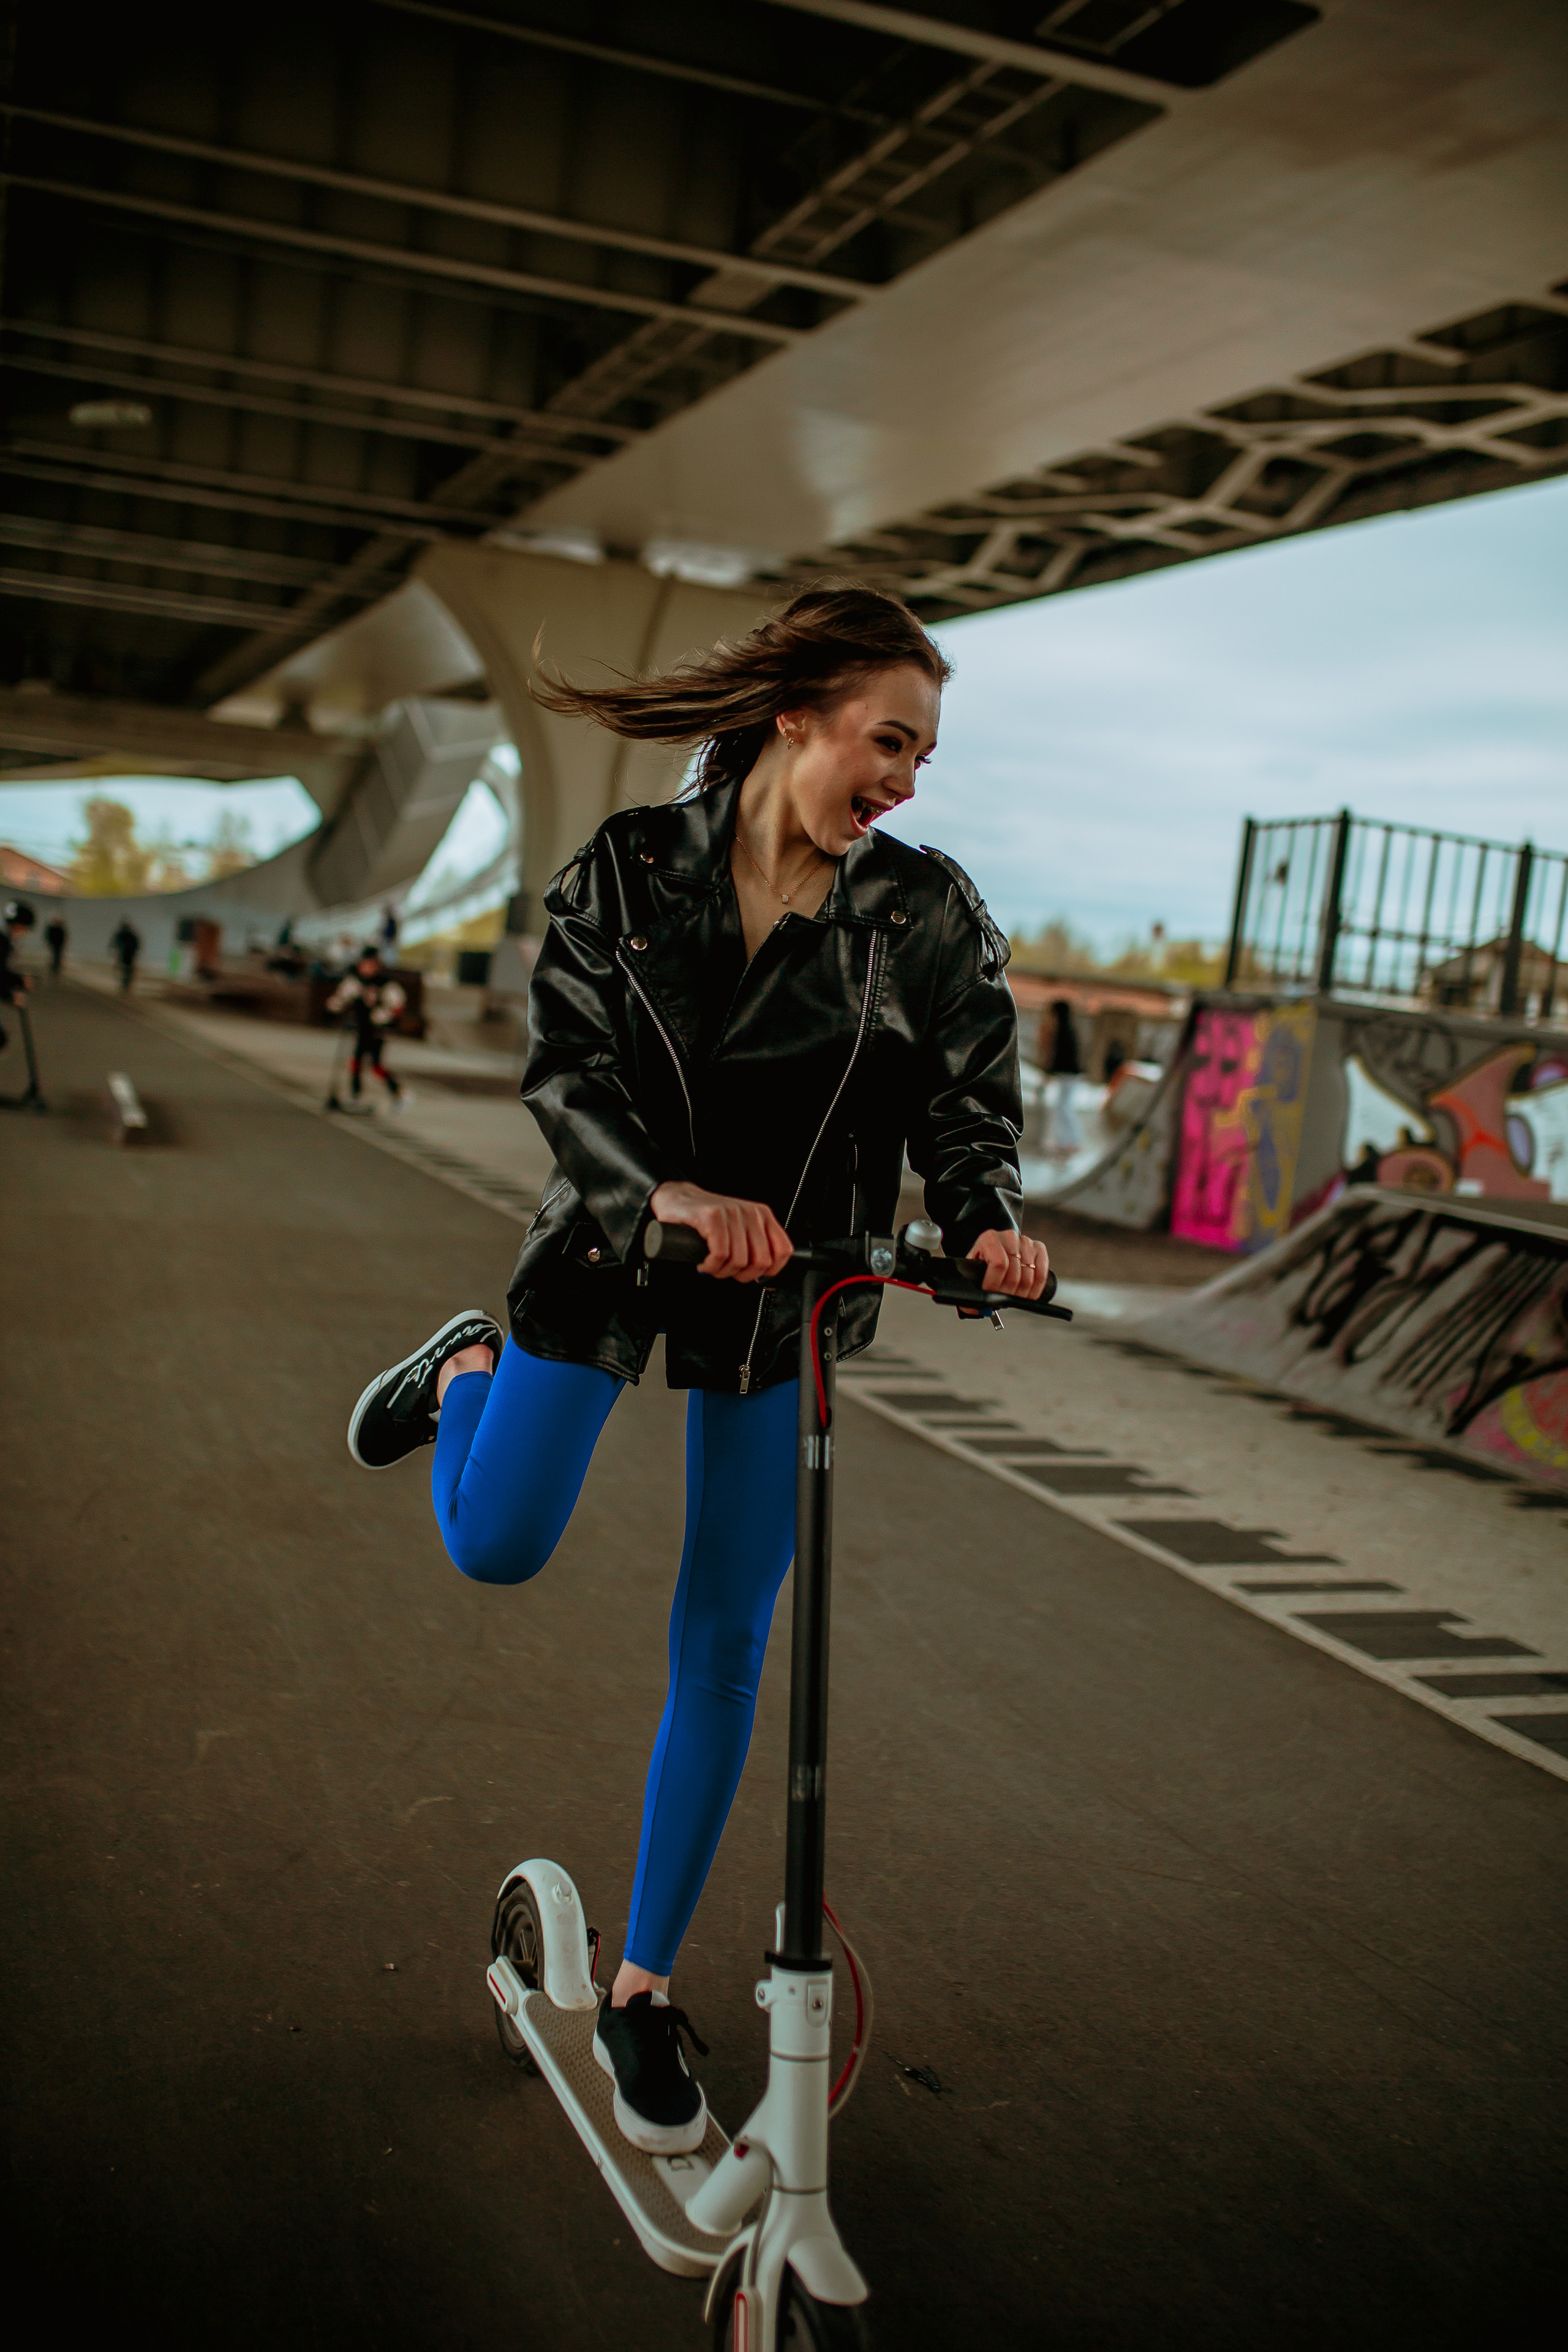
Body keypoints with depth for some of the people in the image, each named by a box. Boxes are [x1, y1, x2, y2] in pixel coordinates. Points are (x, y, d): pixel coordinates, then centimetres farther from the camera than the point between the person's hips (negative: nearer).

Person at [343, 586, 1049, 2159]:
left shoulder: (928, 914, -9)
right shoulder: (630, 871, -11)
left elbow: (972, 1099, -7)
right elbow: (564, 1063, -17)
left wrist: (986, 1219, -28)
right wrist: (662, 1191, -35)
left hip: (787, 1297, 1)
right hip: (608, 1259, 0)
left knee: (722, 1652, 5)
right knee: (496, 1550, 8)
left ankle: (643, 1991, 22)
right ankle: (470, 1368, 43)